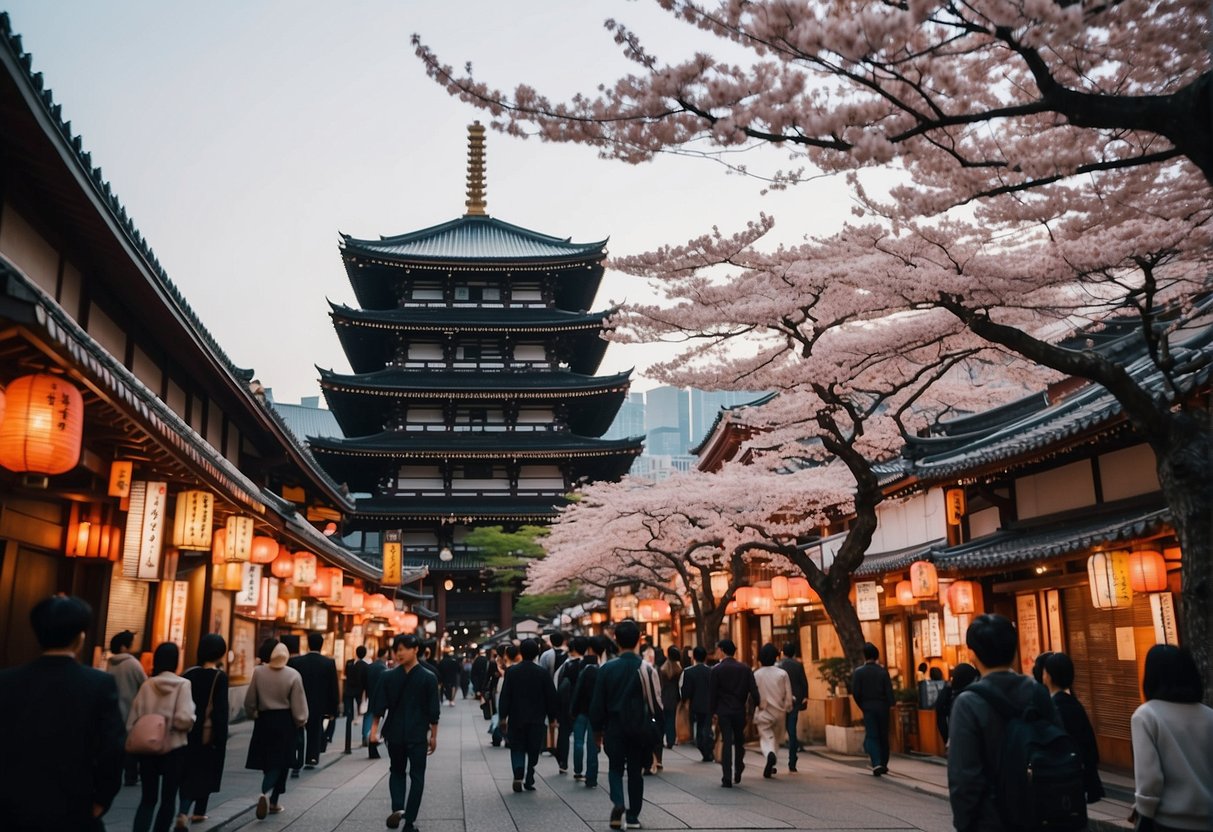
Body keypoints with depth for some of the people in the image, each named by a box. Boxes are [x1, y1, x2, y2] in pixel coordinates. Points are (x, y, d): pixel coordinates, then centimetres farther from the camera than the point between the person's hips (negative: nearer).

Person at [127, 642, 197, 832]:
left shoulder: (147, 685, 0)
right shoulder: (183, 684, -10)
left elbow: (133, 720, 3)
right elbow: (184, 719, -19)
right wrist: (192, 719, 2)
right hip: (174, 748, -3)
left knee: (147, 798, 10)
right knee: (168, 798, 10)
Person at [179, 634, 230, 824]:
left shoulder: (189, 673, 1)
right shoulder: (220, 677, -12)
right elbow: (221, 710, -14)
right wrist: (222, 738, -9)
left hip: (189, 731, 4)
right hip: (209, 732, -4)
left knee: (189, 772, 12)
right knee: (206, 772, 13)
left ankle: (183, 813, -2)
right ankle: (198, 813, 21)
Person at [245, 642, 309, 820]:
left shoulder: (258, 672, -5)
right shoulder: (293, 675, -11)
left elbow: (249, 701, 2)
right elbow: (298, 705, -8)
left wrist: (254, 715, 21)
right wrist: (301, 722, 8)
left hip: (264, 720, 3)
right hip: (285, 722, -3)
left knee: (267, 761, 13)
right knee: (280, 762, 6)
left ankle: (271, 801, 18)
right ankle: (267, 793, -10)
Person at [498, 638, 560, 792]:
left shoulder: (511, 671, -5)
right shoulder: (542, 673, -5)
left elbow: (505, 695, -5)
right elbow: (551, 697, -1)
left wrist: (503, 715, 2)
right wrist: (552, 717, 8)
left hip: (516, 717, 0)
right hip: (536, 719, 0)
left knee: (517, 748, 8)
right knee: (533, 750, 11)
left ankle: (518, 776, -13)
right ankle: (529, 780, 11)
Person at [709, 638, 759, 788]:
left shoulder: (716, 670, -6)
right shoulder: (745, 669, 3)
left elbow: (712, 693, -4)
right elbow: (753, 690, -3)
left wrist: (714, 711, 4)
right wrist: (756, 705, 2)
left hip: (723, 711, -2)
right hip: (740, 711, 2)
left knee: (727, 743, 0)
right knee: (739, 741, 18)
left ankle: (727, 778, -4)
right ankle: (738, 773, 20)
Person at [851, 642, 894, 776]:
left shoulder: (858, 672, -5)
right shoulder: (883, 671, -1)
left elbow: (855, 692, -7)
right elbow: (889, 690, -9)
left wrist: (862, 705, 6)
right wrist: (890, 704, -8)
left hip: (868, 707, -2)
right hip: (882, 706, 2)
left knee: (871, 736, 0)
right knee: (883, 736, 14)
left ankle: (877, 764, -18)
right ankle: (884, 765, 21)